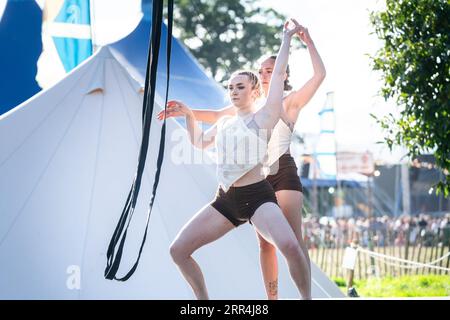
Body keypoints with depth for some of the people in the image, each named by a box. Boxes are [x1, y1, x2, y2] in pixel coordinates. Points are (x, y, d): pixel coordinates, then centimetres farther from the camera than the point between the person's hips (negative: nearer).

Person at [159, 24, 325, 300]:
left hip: (283, 173, -6)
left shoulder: (289, 102, 3)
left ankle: (306, 297, -18)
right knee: (265, 243, 3)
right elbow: (217, 116, 27)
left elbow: (320, 74, -9)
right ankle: (272, 298, 5)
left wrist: (308, 42, -12)